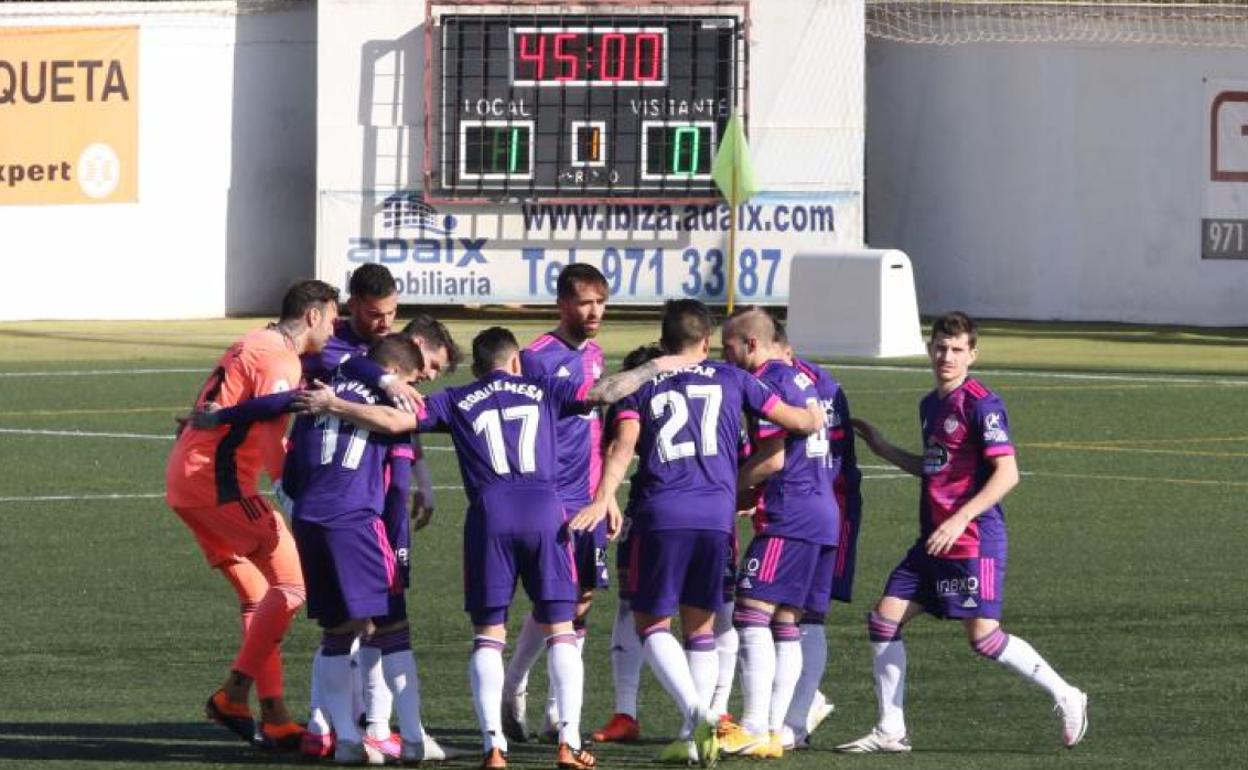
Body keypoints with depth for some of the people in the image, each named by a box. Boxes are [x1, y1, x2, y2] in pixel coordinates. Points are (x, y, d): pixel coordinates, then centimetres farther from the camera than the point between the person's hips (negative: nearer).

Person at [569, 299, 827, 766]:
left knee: (651, 622, 7)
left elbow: (624, 445, -5)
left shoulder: (643, 385, 11)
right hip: (716, 514, 2)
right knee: (700, 626, 14)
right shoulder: (730, 379, 13)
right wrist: (816, 419, 39)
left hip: (660, 516, -2)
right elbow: (796, 420, 17)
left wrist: (603, 500, -15)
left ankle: (694, 710, -16)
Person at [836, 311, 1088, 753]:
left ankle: (1065, 697, 2)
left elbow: (1006, 473, -17)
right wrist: (882, 448, 23)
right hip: (933, 541, 9)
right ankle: (890, 732, 8)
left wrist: (960, 519, -23)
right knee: (884, 619, 3)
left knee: (983, 635, -13)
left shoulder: (981, 404, -12)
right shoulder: (930, 405, 15)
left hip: (974, 539, -9)